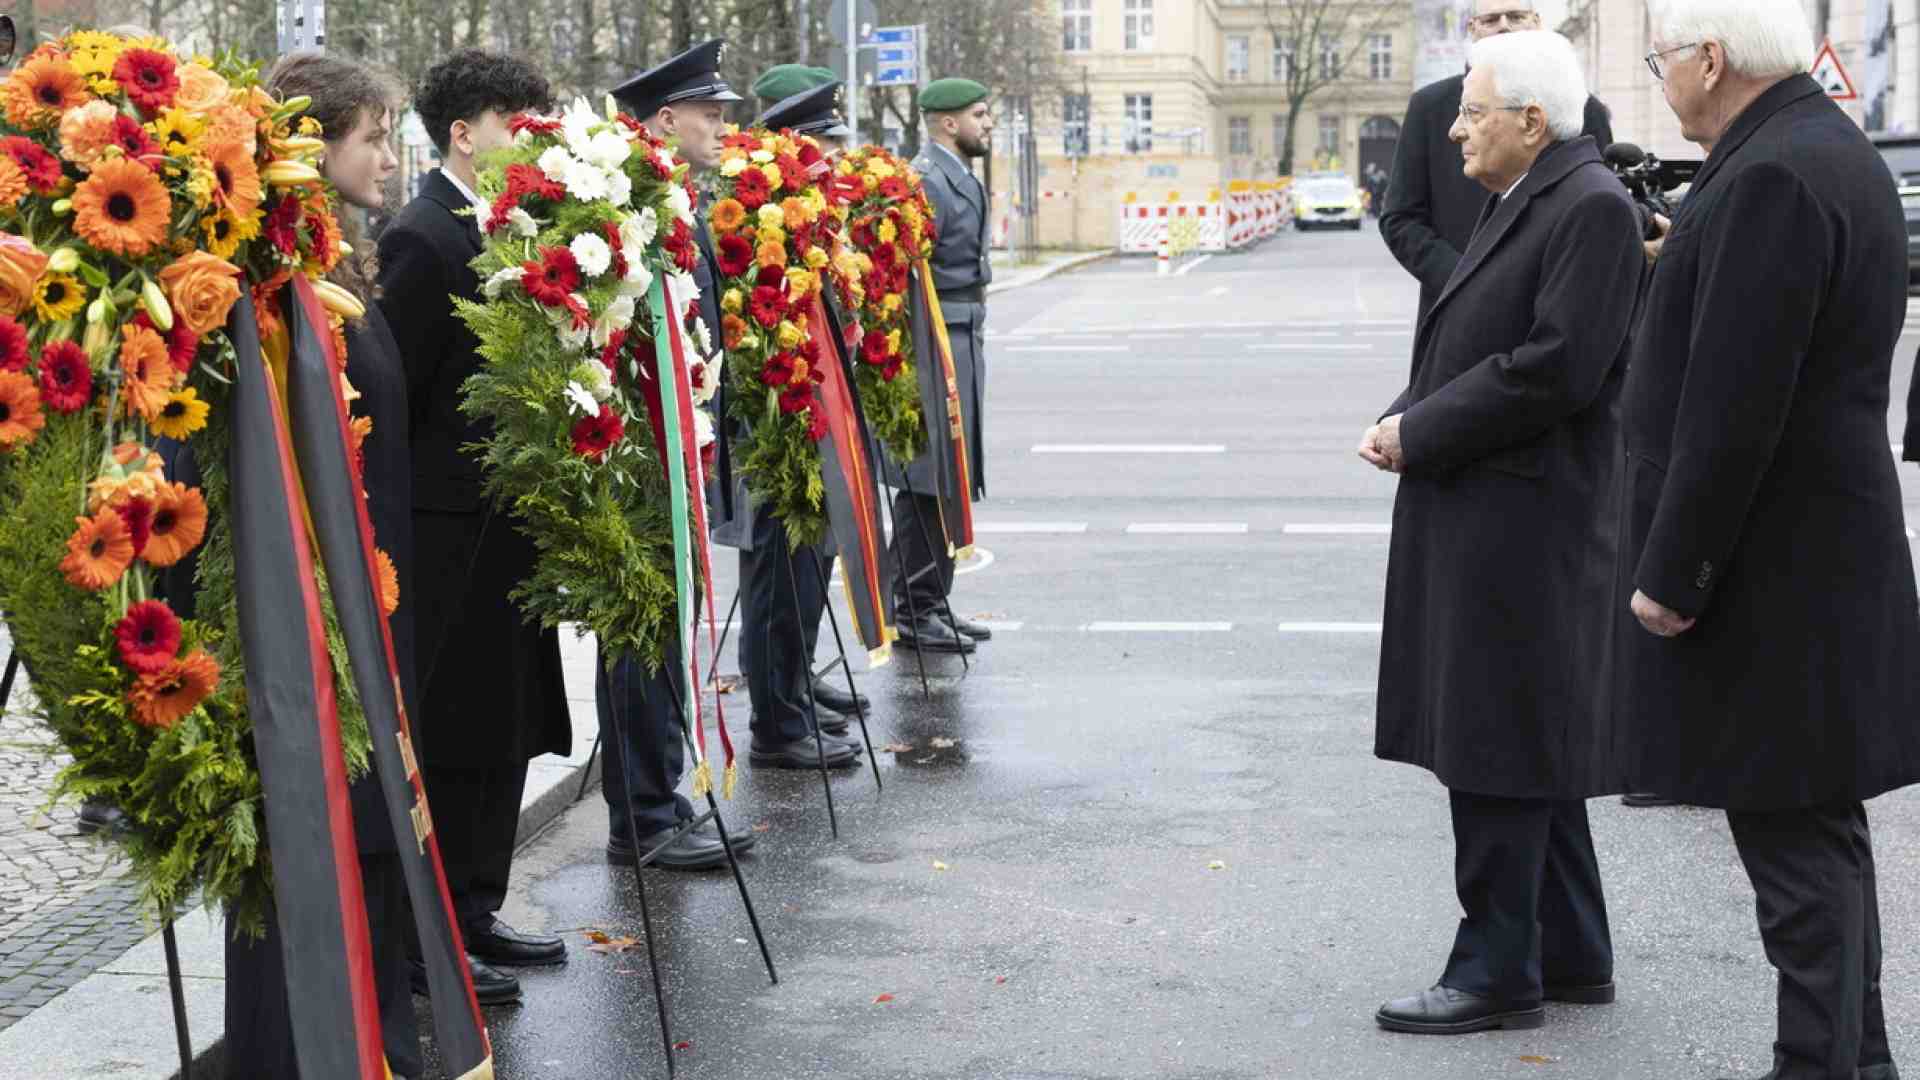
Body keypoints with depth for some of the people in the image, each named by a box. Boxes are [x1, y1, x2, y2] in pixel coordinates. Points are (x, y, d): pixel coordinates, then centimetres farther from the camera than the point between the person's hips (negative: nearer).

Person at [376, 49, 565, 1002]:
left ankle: (472, 912, 25)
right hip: (450, 529, -9)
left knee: (501, 733, 14)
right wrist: (395, 522, -15)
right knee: (446, 740, -2)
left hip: (501, 528, 9)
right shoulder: (423, 239, -15)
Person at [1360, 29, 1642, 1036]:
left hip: (1522, 525, -10)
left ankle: (1497, 972, 5)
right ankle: (1572, 954, 25)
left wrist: (1420, 433, -16)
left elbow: (1555, 368, -22)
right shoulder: (1514, 204, 16)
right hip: (1476, 520, 10)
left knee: (1496, 748, -4)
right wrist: (1401, 419, 1)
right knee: (1521, 750, 15)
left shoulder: (1592, 208, -14)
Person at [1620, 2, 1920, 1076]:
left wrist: (1672, 575, -18)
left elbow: (1734, 407, -23)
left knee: (1795, 837, -4)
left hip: (1771, 573, -11)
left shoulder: (1772, 178, -20)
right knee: (1816, 827, 18)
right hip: (1826, 556, 11)